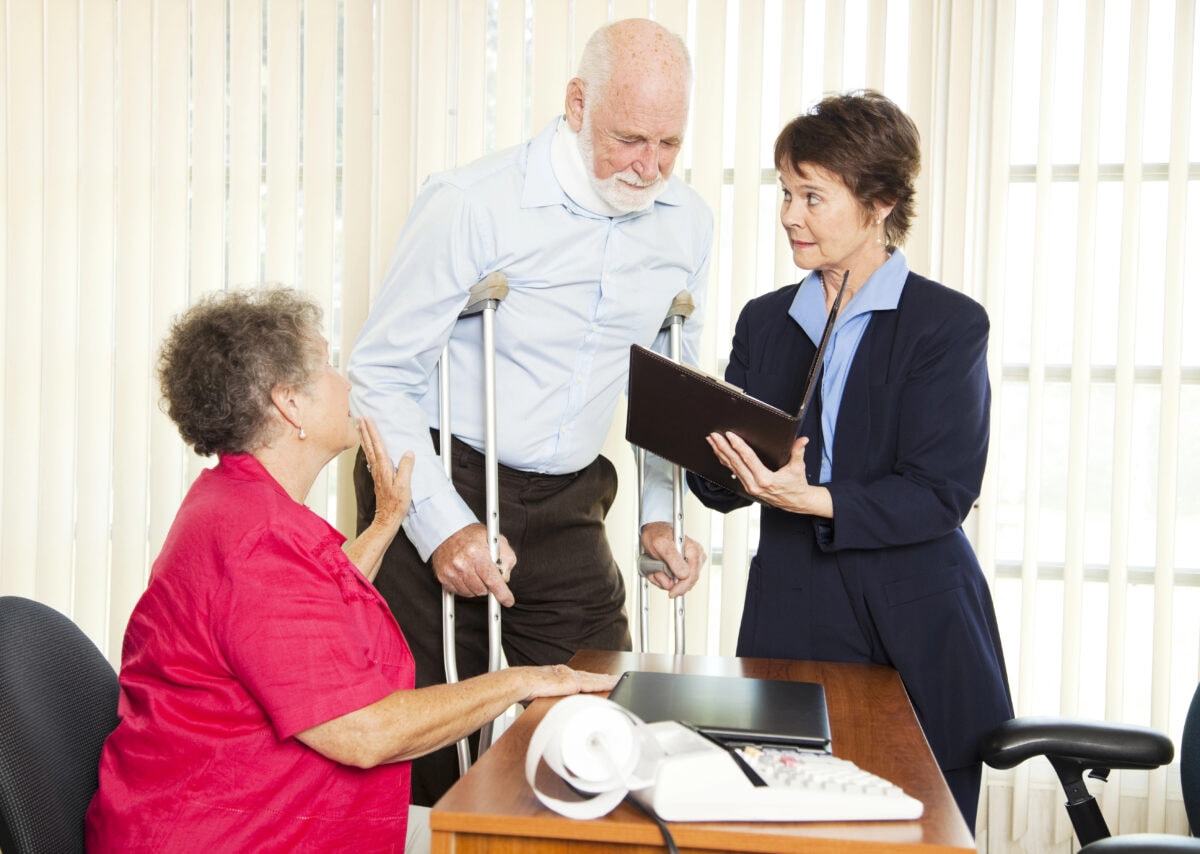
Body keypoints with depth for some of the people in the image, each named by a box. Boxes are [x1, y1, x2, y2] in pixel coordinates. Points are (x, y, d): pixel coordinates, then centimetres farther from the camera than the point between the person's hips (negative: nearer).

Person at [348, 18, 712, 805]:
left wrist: (661, 512, 7)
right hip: (442, 492, -4)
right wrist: (441, 525, -20)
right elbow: (381, 373, -11)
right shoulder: (471, 203, -15)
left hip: (565, 506, 5)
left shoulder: (688, 223, 2)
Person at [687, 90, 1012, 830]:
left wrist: (815, 500, -26)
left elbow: (941, 493, -13)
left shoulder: (951, 324, -5)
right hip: (791, 622, 4)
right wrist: (711, 452, -14)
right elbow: (722, 490, 8)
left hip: (916, 635, -3)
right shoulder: (764, 320, 10)